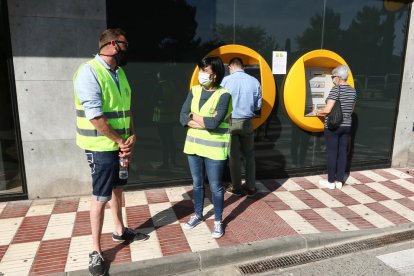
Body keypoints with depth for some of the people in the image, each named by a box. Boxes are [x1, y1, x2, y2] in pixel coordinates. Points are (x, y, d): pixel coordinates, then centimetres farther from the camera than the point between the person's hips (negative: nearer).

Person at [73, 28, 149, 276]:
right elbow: (95, 116, -23)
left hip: (122, 145, 8)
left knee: (117, 189, 20)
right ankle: (96, 251, 16)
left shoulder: (119, 72, 9)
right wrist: (120, 141, -15)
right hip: (101, 147, -8)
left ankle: (120, 231, 38)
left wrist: (131, 137, -4)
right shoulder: (89, 72, -17)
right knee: (101, 197, 0)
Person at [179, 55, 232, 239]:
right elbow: (183, 118, -6)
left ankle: (218, 221, 26)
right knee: (197, 183, 18)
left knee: (215, 186, 7)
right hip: (194, 145, 5)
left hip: (214, 148, -5)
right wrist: (205, 121, -19)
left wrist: (193, 116, -10)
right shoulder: (194, 91, 3)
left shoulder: (224, 95, -13)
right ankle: (198, 215, 38)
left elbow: (214, 123, -25)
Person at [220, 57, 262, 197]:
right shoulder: (254, 81, -2)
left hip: (231, 122, -2)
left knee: (234, 156, 9)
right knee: (249, 156, 14)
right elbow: (258, 106, 4)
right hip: (247, 122, 2)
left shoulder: (226, 80, -9)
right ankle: (251, 188, 19)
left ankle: (236, 187, 20)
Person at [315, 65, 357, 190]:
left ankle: (331, 181, 11)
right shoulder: (353, 91, 6)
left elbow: (328, 110, -20)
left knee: (332, 153, 2)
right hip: (346, 126, 7)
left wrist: (319, 112, -2)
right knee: (343, 152, 10)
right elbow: (351, 110, 16)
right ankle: (339, 181, 18)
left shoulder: (335, 90, -15)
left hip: (333, 126, -6)